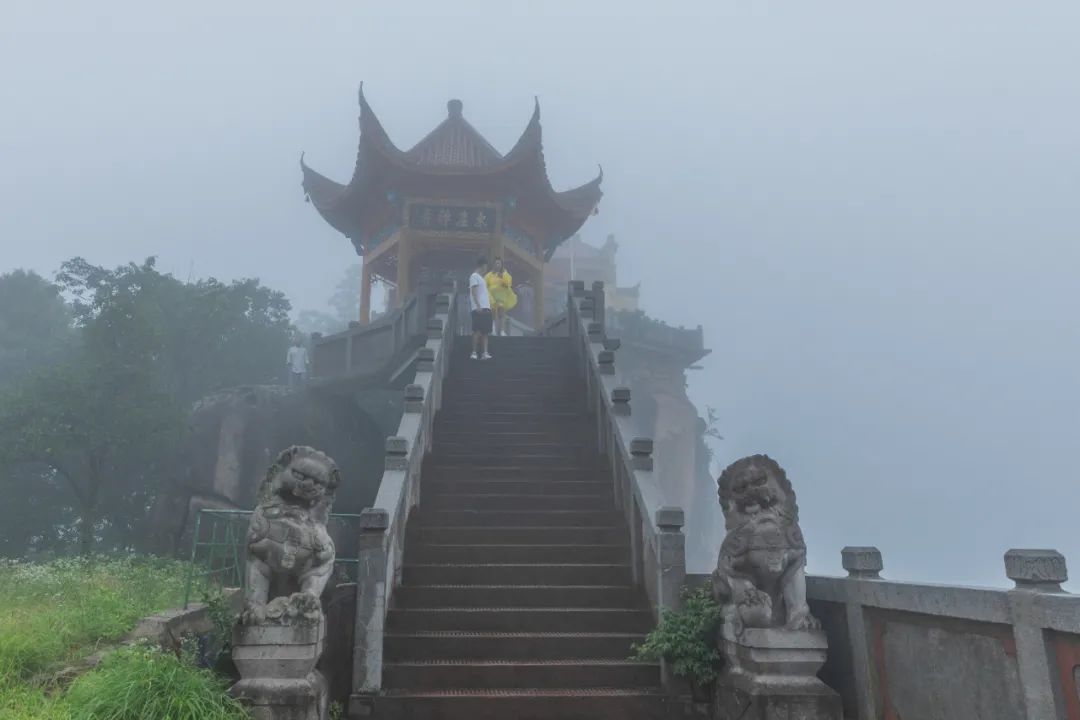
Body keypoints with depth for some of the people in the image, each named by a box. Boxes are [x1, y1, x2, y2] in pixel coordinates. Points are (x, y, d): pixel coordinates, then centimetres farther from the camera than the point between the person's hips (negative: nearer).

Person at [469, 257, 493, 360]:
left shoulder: (481, 277, 24)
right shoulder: (474, 276, -3)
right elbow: (474, 292, -12)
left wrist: (490, 305, 17)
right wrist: (478, 306, -20)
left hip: (486, 308, 9)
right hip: (479, 308, -9)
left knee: (485, 331, 3)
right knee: (478, 331, -9)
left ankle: (484, 352, 0)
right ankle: (474, 352, -5)